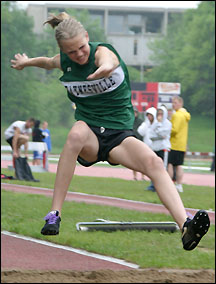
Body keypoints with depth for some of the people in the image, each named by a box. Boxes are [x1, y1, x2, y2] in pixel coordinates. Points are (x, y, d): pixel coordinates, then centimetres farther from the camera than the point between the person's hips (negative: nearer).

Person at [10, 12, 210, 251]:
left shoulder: (102, 52, -13)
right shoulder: (63, 62, 2)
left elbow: (107, 60, -42)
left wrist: (106, 67, -65)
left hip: (119, 134, -2)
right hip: (89, 135, 2)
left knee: (153, 161, -32)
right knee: (77, 133, -37)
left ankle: (186, 228, -46)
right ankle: (54, 214, -36)